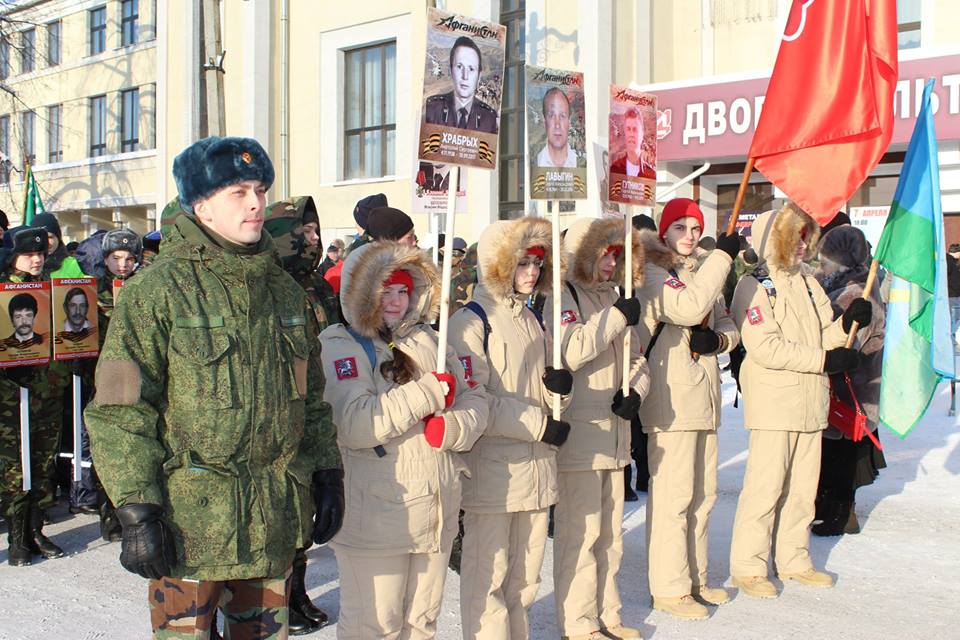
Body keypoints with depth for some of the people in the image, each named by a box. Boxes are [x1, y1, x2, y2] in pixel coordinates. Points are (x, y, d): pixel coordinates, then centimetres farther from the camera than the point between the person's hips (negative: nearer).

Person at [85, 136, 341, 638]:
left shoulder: (282, 288, 10)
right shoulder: (158, 289, -9)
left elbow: (309, 395, 16)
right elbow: (119, 411, -11)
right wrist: (137, 511, -15)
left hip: (275, 517, 6)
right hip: (190, 517, -5)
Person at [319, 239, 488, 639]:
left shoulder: (427, 340, 12)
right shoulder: (341, 347, -7)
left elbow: (474, 399, 8)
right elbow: (353, 425, -23)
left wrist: (451, 428, -15)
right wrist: (430, 392, -17)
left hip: (436, 512, 6)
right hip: (374, 519, -6)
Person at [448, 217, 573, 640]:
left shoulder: (531, 319, 16)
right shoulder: (471, 321, -9)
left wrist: (559, 386, -1)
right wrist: (540, 425, -17)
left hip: (536, 467, 8)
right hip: (492, 472, -8)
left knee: (525, 572, 17)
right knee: (489, 574, 0)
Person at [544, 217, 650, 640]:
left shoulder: (614, 297, 13)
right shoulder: (564, 298, -9)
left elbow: (636, 356, 16)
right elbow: (569, 352, -25)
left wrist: (636, 390, -3)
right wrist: (616, 318, -22)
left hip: (614, 429, 8)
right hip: (578, 432, -8)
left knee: (610, 530, 16)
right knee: (580, 531, -2)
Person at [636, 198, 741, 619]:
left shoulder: (699, 271, 20)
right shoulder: (652, 273, -7)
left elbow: (727, 323, 20)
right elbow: (689, 307, -25)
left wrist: (718, 339, -3)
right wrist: (722, 256, -18)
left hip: (704, 397, 9)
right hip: (671, 399, -9)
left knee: (703, 493, 14)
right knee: (673, 494, -7)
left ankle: (695, 578, 26)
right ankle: (669, 588, 3)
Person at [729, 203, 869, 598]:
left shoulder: (808, 283, 14)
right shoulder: (754, 286, -10)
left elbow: (823, 339, 13)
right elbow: (766, 348, -19)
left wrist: (846, 323, -8)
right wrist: (825, 359, -19)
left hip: (810, 402, 8)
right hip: (773, 402, -7)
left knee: (803, 487, 13)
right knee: (765, 487, -5)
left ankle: (793, 560, 25)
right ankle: (748, 567, 6)